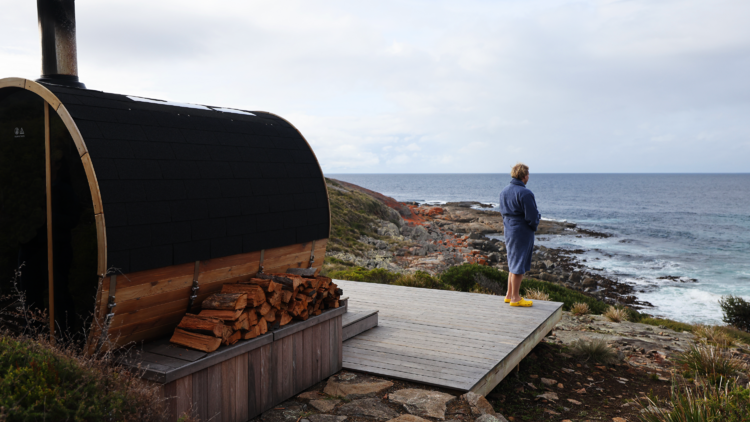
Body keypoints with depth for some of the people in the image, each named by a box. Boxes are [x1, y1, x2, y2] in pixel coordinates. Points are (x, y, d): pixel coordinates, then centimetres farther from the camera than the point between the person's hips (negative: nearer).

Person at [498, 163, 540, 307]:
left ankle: (509, 295, 25)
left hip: (509, 230, 9)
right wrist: (535, 225, 3)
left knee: (513, 264, 19)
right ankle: (515, 298, 9)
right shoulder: (525, 193, -19)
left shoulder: (504, 191, 8)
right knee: (519, 265, 1)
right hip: (522, 232, -9)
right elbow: (532, 216, -19)